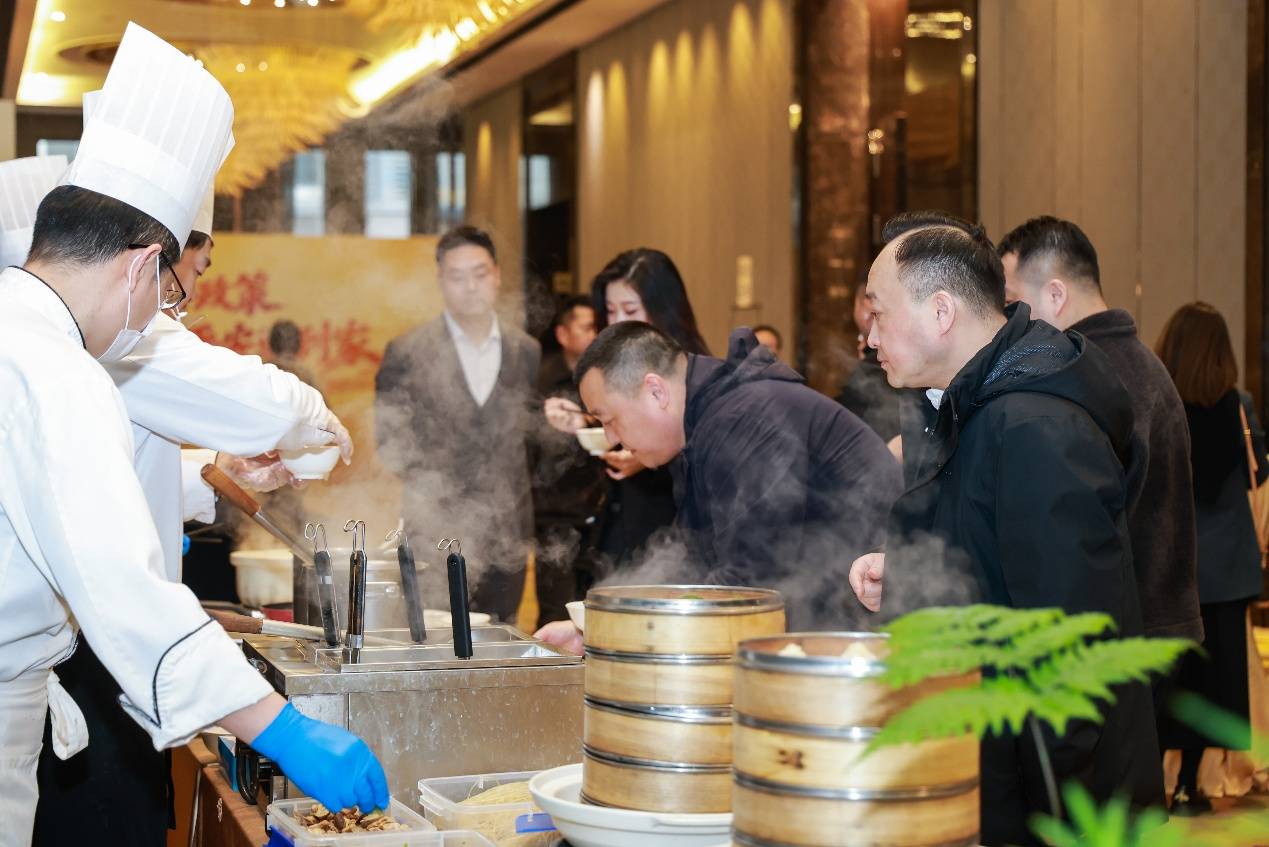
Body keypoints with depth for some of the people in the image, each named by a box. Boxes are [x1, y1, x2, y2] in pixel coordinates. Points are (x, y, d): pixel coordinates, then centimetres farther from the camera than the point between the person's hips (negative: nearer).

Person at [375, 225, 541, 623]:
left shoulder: (526, 351, 10)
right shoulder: (407, 352, 0)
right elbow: (389, 438, 2)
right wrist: (427, 483, -11)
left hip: (507, 534, 3)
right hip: (437, 537, -3)